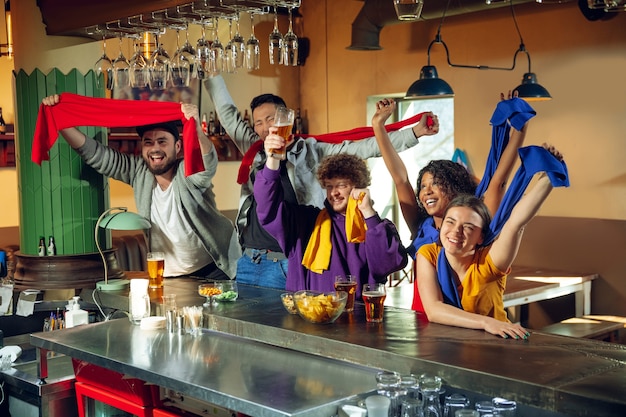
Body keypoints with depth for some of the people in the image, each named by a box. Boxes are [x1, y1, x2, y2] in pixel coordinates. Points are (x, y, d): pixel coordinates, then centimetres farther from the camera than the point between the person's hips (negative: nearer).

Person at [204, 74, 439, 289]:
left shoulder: (310, 152, -1)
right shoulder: (255, 150, 11)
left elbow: (362, 148, -6)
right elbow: (228, 114, 21)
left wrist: (414, 134, -11)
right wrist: (212, 75, 25)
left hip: (284, 264, -5)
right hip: (248, 261, 5)